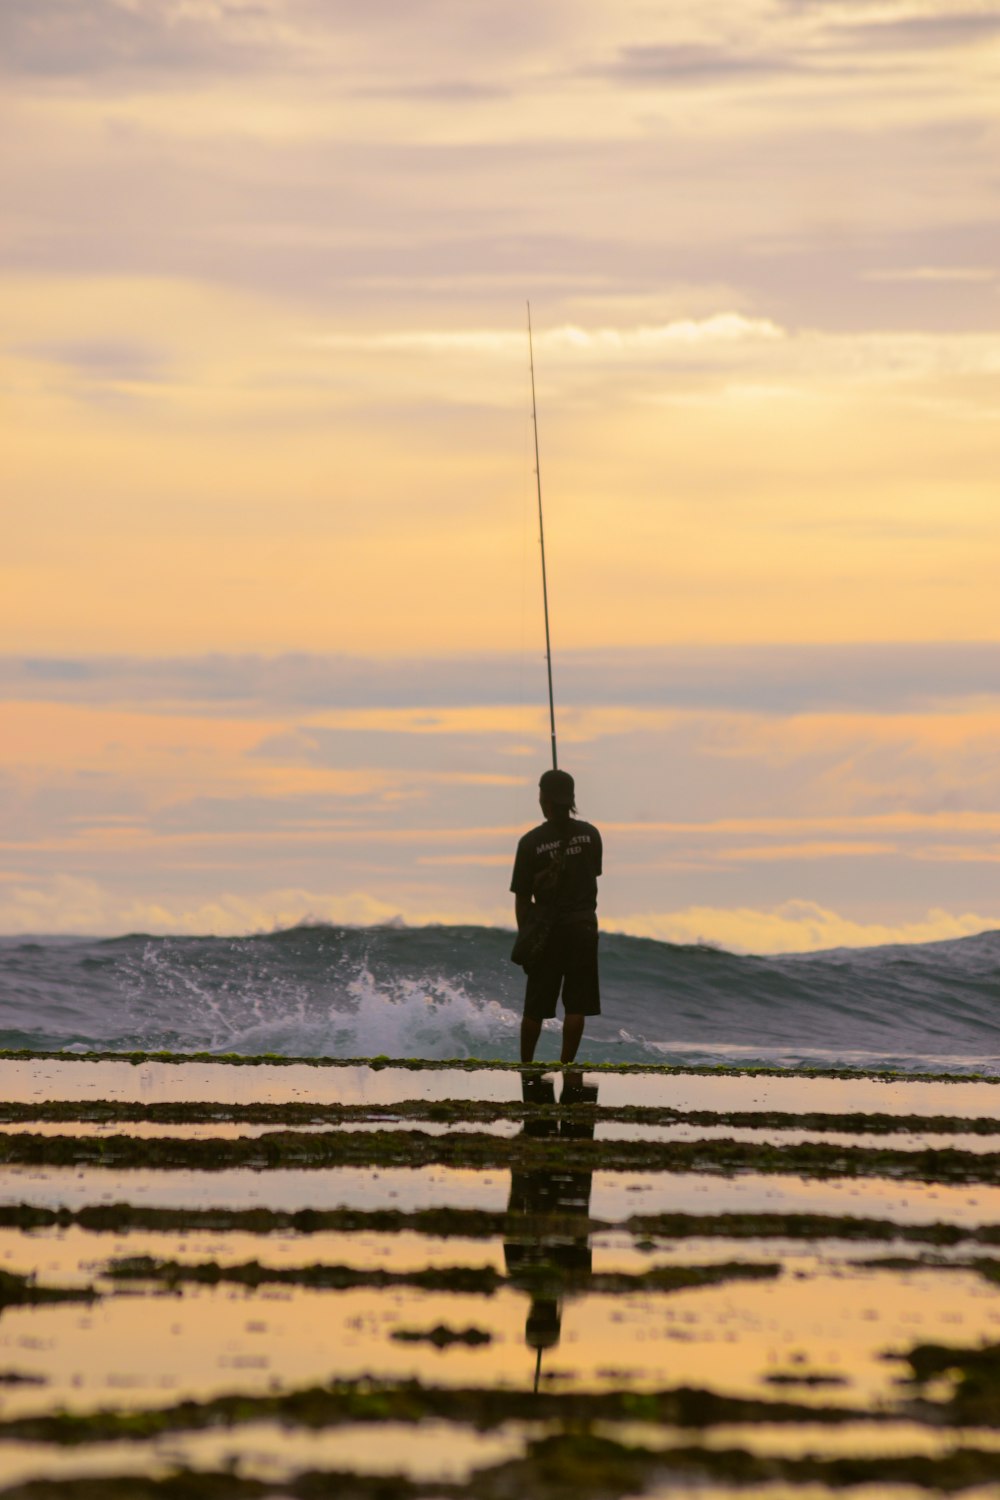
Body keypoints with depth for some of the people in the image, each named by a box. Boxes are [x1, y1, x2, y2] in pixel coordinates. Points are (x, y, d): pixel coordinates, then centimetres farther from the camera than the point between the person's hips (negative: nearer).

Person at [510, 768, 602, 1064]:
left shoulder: (531, 842, -8)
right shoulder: (590, 834, -1)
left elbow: (522, 898, -5)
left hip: (547, 929, -1)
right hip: (583, 926, 1)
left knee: (535, 1007, 8)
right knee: (576, 1006, 4)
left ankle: (525, 1064, 16)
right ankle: (566, 1064, 2)